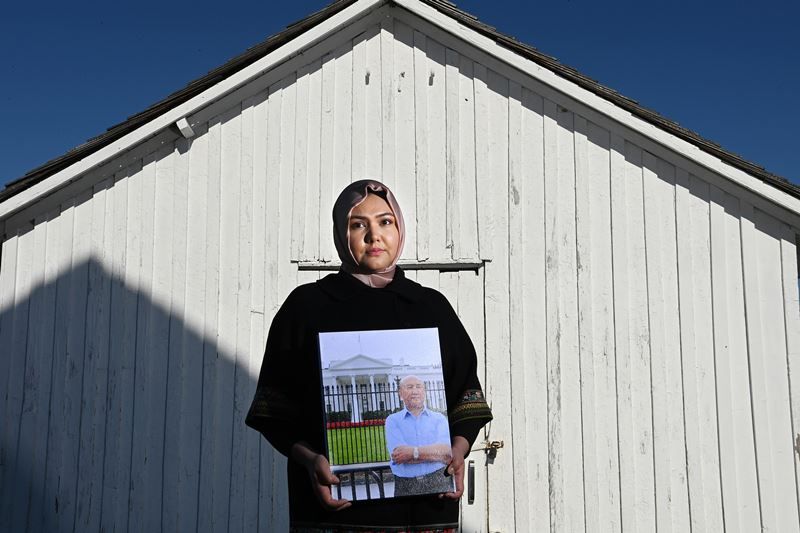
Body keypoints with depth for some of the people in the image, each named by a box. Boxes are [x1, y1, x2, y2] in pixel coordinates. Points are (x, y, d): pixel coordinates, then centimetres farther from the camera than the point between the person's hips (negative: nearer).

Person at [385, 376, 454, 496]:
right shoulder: (392, 421, 7)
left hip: (439, 485, 1)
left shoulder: (439, 418, 9)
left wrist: (413, 452, -15)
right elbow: (397, 456, -9)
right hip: (406, 486, -1)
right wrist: (436, 453, -10)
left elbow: (447, 451, -7)